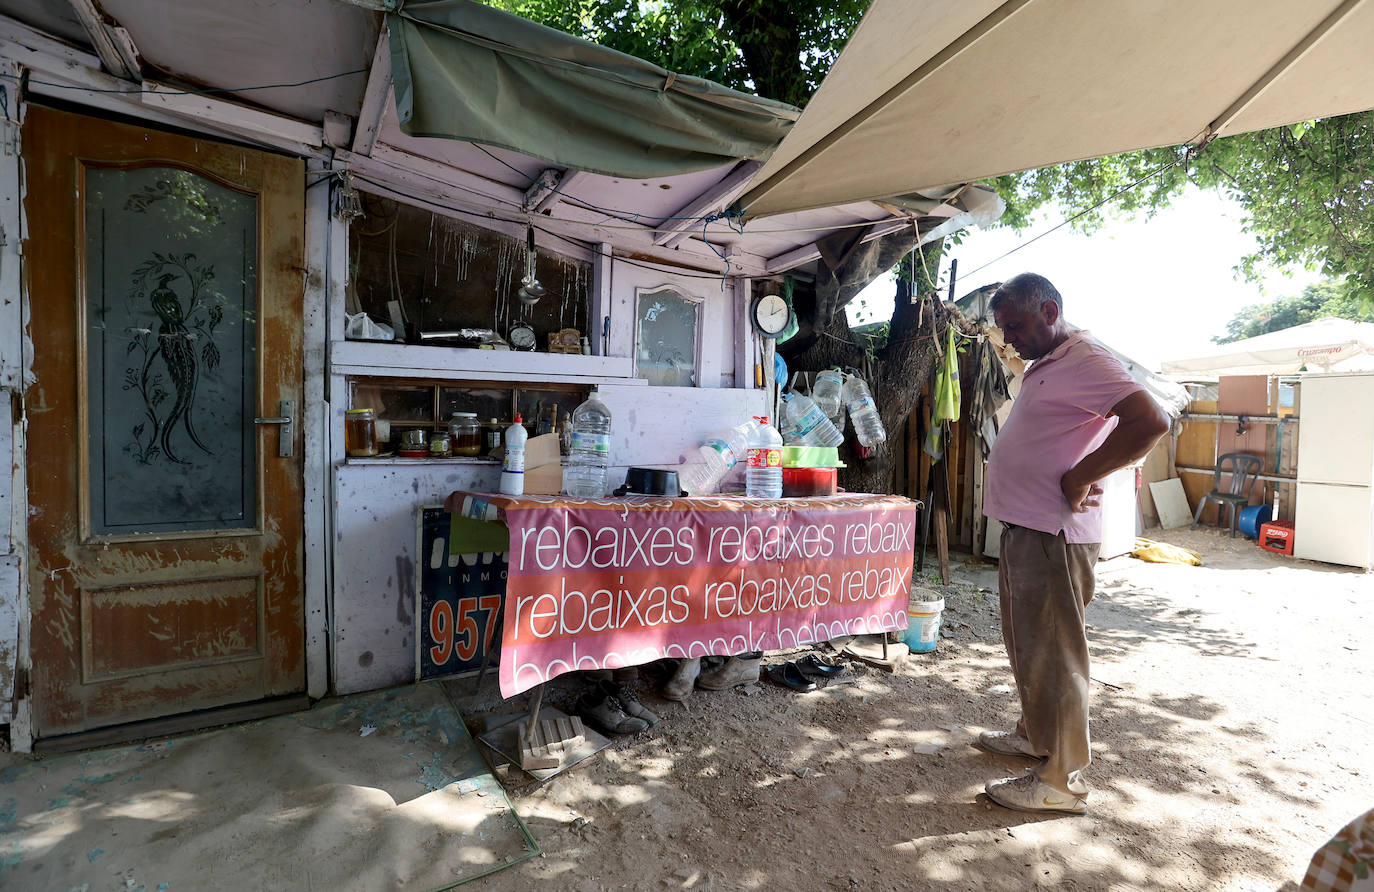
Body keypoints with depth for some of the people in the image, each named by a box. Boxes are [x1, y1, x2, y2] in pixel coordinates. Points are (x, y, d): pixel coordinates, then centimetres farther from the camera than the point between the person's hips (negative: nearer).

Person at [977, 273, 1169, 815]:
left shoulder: (1086, 360, -13)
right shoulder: (1043, 367, 18)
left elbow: (1150, 422, -25)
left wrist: (1080, 479, -20)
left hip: (1055, 536, -10)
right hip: (1025, 528, 10)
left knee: (1053, 652, -2)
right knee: (1027, 644, 20)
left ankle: (1061, 780, 10)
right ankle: (1033, 733, 37)